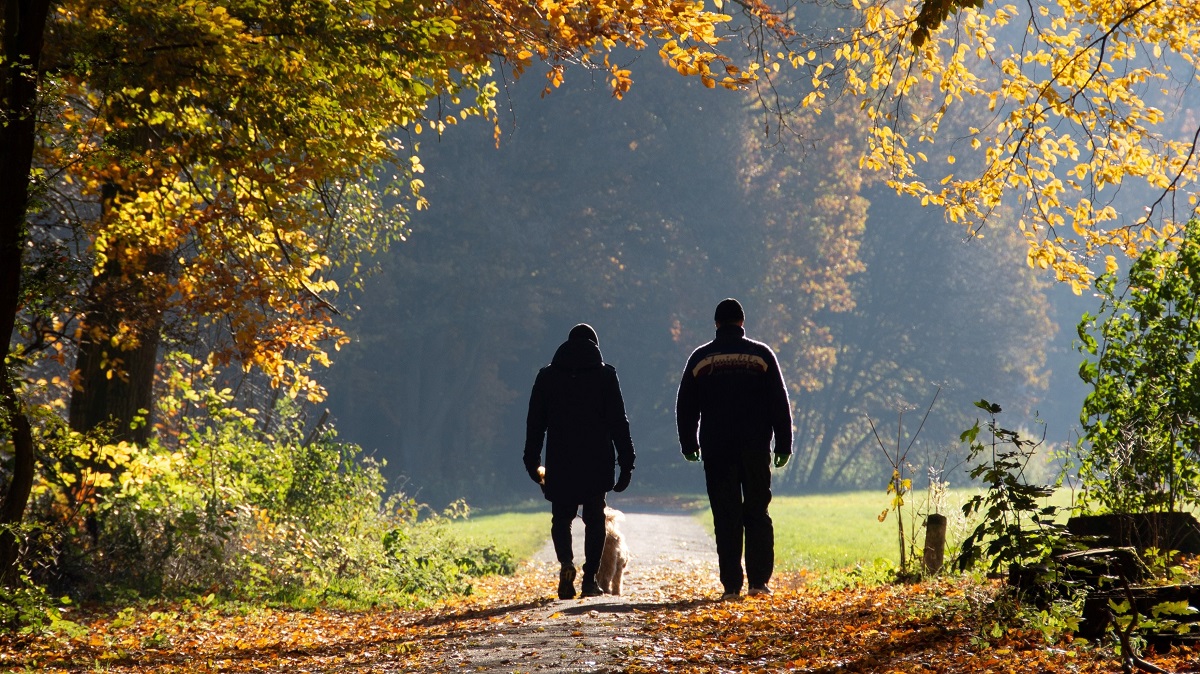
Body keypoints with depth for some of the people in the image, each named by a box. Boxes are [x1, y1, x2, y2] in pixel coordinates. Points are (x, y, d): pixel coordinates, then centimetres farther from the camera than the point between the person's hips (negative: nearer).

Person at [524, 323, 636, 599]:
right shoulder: (605, 374, 1)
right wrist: (626, 461, 1)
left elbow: (535, 422, 7)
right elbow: (618, 421, -2)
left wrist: (533, 462, 14)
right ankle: (590, 579, 3)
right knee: (594, 519, 9)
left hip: (560, 462, 1)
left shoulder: (547, 375, 6)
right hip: (597, 462, -1)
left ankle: (566, 562, -15)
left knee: (561, 517, 11)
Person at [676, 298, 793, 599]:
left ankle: (732, 584, -2)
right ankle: (759, 580, 2)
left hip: (716, 450, 0)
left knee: (726, 518, 2)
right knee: (757, 513, 8)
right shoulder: (761, 355, 2)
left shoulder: (701, 358, 4)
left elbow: (685, 407, 9)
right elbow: (780, 404, 2)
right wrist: (783, 445, 7)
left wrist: (689, 445, 19)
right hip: (755, 448, 0)